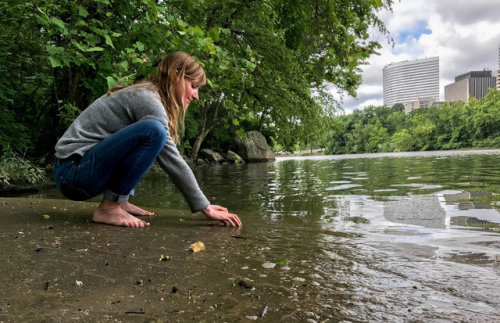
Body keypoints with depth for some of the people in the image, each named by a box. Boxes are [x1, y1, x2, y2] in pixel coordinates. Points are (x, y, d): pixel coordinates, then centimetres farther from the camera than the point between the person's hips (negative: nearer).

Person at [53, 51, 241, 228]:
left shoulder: (145, 93, 14)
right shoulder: (147, 98, -14)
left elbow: (169, 157, 14)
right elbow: (172, 161, -17)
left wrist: (205, 204, 12)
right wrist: (206, 208, -11)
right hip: (73, 171, -10)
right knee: (153, 131, -27)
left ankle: (120, 201, 7)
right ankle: (109, 208, -16)